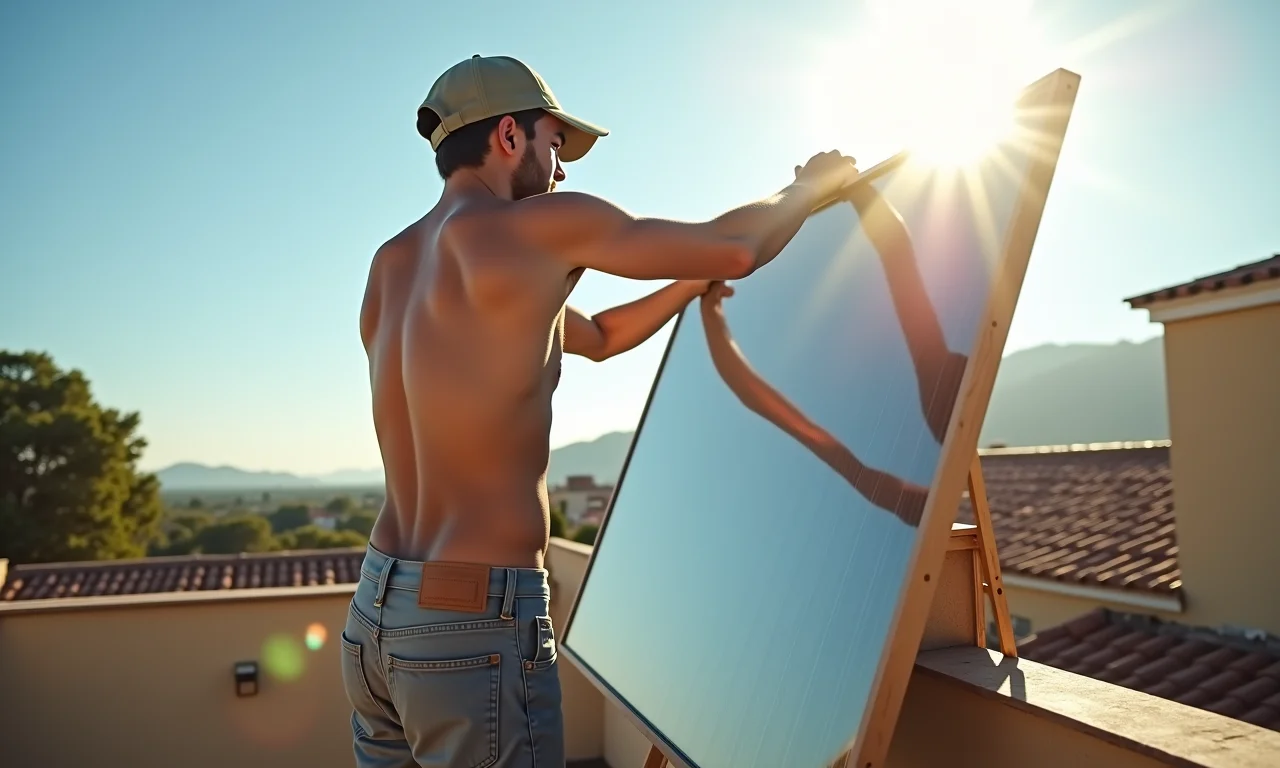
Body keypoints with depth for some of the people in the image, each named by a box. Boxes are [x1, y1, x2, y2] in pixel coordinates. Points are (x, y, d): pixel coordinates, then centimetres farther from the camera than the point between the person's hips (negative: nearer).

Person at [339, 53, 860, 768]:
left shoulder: (392, 263, 14)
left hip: (374, 612, 8)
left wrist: (700, 276, 27)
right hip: (477, 626, -8)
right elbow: (736, 249, -5)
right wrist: (812, 183, 15)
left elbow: (598, 337, 21)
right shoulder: (539, 225, -10)